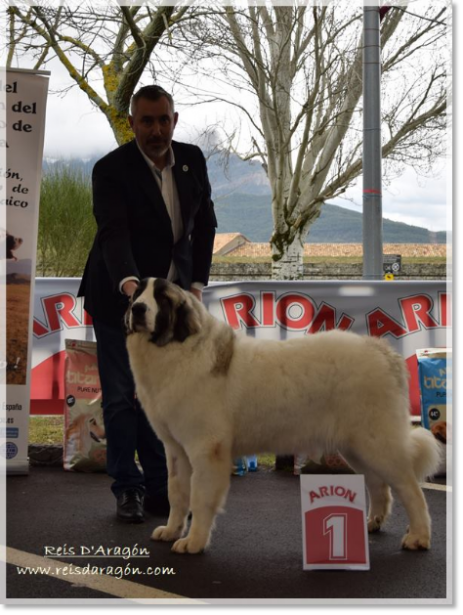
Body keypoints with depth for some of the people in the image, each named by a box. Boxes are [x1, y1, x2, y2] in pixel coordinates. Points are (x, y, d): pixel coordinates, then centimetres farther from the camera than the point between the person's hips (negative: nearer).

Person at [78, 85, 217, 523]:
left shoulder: (192, 159, 0)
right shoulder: (112, 169, -16)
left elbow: (204, 225, 9)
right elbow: (113, 234, -29)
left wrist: (197, 283, 1)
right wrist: (130, 284, -46)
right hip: (119, 295, -4)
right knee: (122, 396, 1)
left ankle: (160, 487, 15)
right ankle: (128, 489, 11)